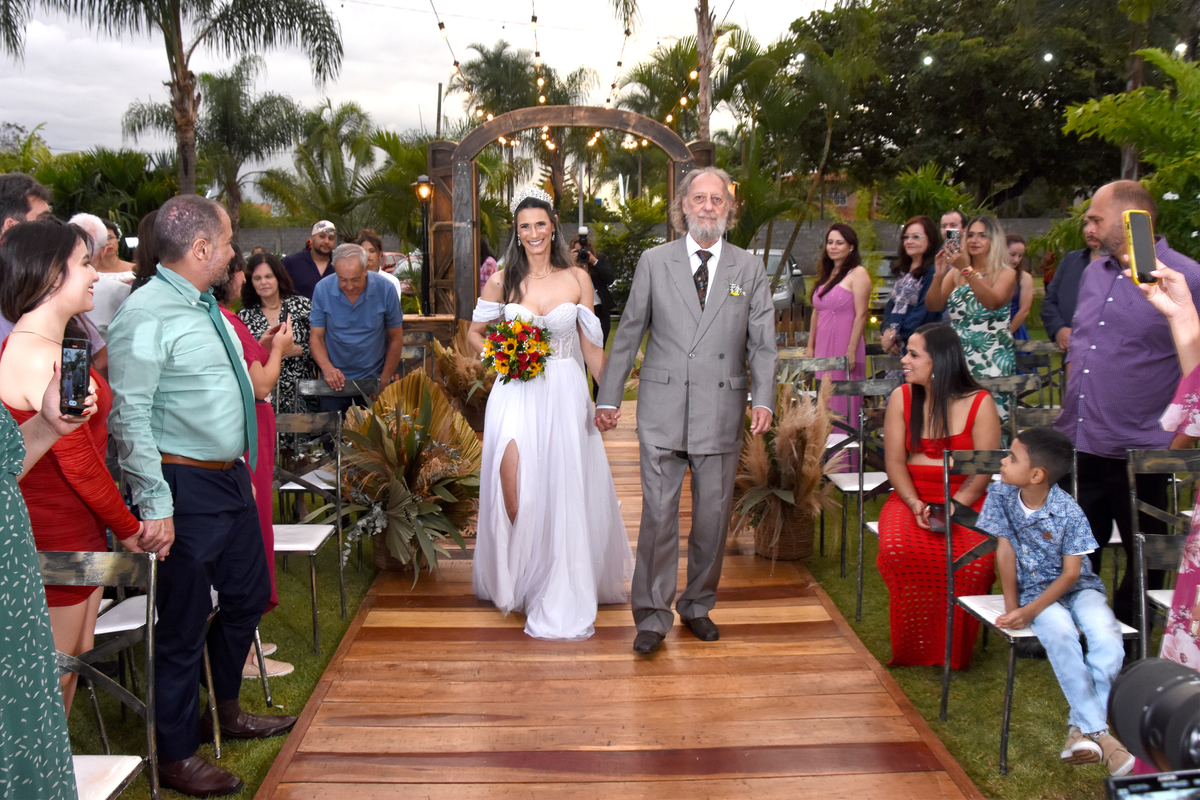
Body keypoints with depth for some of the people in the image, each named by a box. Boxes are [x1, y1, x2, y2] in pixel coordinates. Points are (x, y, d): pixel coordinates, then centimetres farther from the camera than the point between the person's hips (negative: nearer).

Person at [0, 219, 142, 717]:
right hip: (54, 538, -10)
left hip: (77, 531, 10)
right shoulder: (40, 357, -22)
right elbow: (78, 463, -20)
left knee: (76, 654, 18)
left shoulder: (50, 349, 11)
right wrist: (128, 529, -8)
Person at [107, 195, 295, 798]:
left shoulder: (207, 307, 11)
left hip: (232, 478, 9)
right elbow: (130, 417, -21)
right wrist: (155, 504, -23)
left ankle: (226, 711, 42)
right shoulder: (146, 314, -17)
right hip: (187, 486, -9)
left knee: (248, 595, 21)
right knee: (184, 622, 3)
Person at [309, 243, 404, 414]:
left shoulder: (384, 289, -11)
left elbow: (396, 339, -3)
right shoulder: (323, 289, -9)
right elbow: (316, 337, -4)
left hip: (374, 378, -1)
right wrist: (327, 367, -23)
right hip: (336, 380, 1)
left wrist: (384, 381, -5)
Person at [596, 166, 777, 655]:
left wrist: (763, 399, -9)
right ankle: (652, 616, 10)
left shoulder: (750, 269, 8)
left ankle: (697, 606, 27)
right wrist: (609, 396, 5)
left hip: (722, 413, 1)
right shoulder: (654, 262, 6)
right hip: (662, 410, -1)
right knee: (658, 515, -2)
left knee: (713, 516, 9)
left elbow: (762, 343, 5)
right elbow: (628, 334, 8)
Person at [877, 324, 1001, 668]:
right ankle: (913, 650, -11)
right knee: (899, 550, -32)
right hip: (912, 498, 2)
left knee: (974, 560, -32)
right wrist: (915, 504, -15)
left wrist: (953, 507, -20)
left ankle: (953, 653, -7)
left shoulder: (980, 403, -1)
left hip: (966, 501, -1)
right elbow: (895, 461, 1)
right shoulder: (902, 397, 6)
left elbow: (983, 471, -5)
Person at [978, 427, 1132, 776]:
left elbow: (1071, 573, -14)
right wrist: (1011, 607, -8)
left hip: (1078, 587, 0)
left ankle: (1082, 727, -20)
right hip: (1033, 589, 1)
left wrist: (1030, 611, -22)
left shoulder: (1069, 512, -18)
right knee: (1060, 632, -30)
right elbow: (1005, 552, -5)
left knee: (1106, 634, -29)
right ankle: (1098, 732, -28)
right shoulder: (1001, 497, -9)